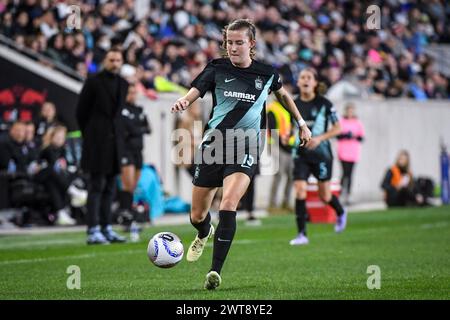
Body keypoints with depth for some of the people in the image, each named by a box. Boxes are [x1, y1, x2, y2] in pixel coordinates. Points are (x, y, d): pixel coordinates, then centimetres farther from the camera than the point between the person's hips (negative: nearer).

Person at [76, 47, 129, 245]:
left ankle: (106, 229, 13)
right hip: (97, 142, -6)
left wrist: (116, 132, 11)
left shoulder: (123, 84, 13)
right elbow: (81, 112, 0)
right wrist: (89, 135, 4)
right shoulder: (93, 82, -4)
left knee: (109, 188, 8)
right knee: (97, 186, -9)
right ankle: (93, 231, -11)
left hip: (114, 140, 6)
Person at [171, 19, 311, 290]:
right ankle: (205, 235, 49)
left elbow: (282, 93, 24)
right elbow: (194, 92, -12)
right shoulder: (217, 69, 0)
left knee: (228, 204, -26)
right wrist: (182, 102, -35)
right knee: (197, 216, 9)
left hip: (246, 148, -1)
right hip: (213, 144, 1)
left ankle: (216, 271, -24)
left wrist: (301, 123, 28)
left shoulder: (266, 73, 3)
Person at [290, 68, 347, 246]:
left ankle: (341, 213, 41)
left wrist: (320, 138, -17)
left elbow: (337, 128, -3)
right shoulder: (294, 104, 4)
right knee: (300, 190, -14)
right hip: (301, 154, 2)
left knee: (324, 196, 6)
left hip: (321, 153, -2)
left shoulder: (324, 104, -6)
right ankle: (302, 234, -9)